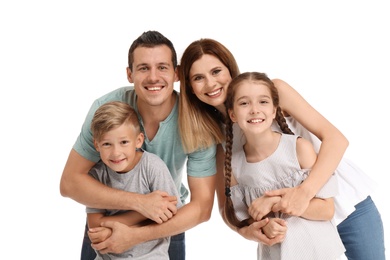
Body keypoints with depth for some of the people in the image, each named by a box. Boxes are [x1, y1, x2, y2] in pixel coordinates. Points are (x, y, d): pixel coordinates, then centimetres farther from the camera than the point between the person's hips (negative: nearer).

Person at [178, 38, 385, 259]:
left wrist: (305, 191, -36)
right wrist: (245, 230, -25)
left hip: (348, 204, -2)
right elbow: (226, 203, -3)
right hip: (301, 222, 3)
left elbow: (336, 138, -21)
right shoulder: (215, 135, -4)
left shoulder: (273, 90, -15)